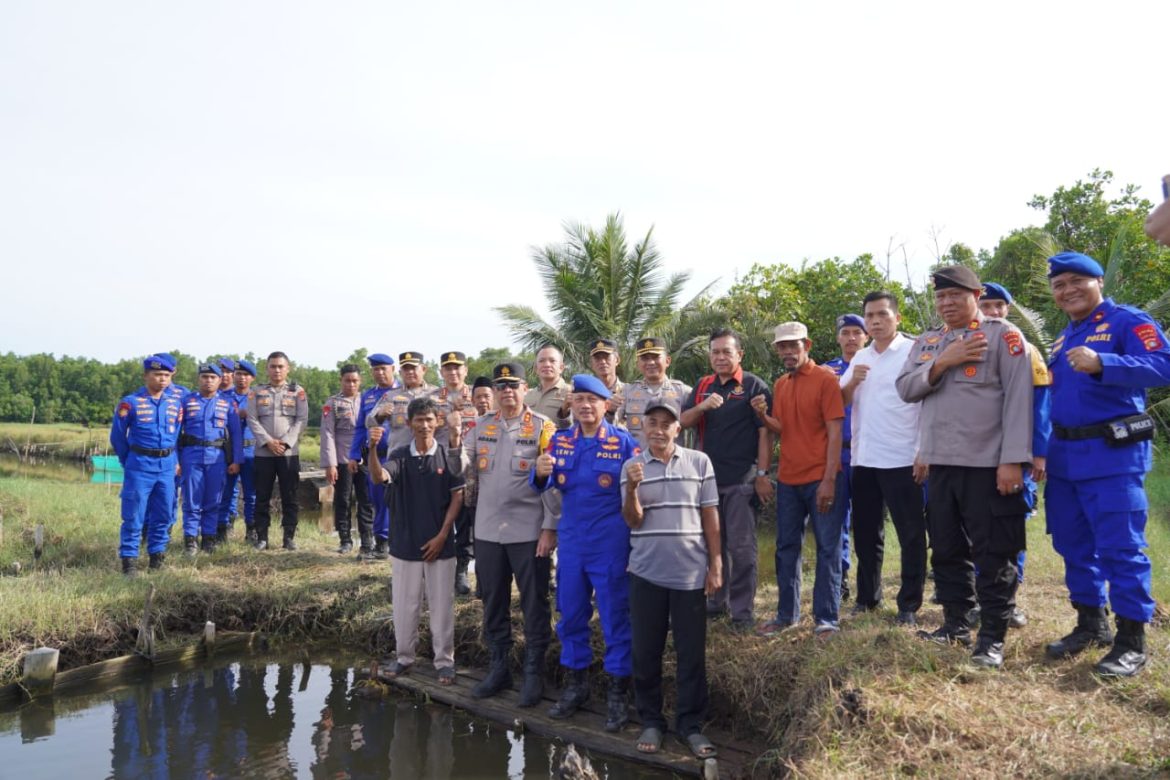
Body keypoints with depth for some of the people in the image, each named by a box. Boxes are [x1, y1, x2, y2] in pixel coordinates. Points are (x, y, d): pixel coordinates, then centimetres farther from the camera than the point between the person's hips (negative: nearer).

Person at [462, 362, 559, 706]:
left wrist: (550, 527, -11)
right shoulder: (480, 426, 9)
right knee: (493, 601, 14)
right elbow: (467, 470, 9)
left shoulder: (543, 426, -4)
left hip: (529, 532, -4)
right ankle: (499, 667, 28)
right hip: (488, 529, 4)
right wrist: (455, 445, -10)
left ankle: (534, 673, 17)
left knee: (534, 604, 4)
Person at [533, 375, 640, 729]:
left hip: (610, 544, -4)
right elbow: (544, 484, 1)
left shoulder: (624, 442, -6)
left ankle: (618, 694, 17)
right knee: (570, 615, 14)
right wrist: (541, 472, -20)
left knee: (615, 618, 3)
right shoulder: (560, 441, 5)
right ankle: (576, 685, 31)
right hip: (570, 541, 4)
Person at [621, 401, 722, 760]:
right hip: (646, 573, 1)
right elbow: (632, 521, -2)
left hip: (691, 572, 0)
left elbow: (710, 516, 4)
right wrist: (632, 488, -19)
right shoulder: (632, 466, 3)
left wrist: (715, 565, 1)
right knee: (646, 652, 7)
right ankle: (651, 721, 21)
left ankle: (690, 724, 18)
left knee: (691, 653, 5)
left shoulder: (699, 462, 1)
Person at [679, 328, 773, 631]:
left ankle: (742, 610, 7)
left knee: (741, 546, -2)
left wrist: (762, 474, -13)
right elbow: (683, 422, 5)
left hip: (742, 480, -5)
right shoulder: (703, 386, 13)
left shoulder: (754, 386, -3)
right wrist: (703, 407, -14)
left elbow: (765, 432, -7)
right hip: (708, 477, 5)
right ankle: (717, 601, 28)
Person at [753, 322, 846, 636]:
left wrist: (829, 480, -17)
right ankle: (787, 613, 22)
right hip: (788, 479, 6)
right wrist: (763, 415, -8)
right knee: (786, 548, 11)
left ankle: (826, 618, 8)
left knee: (827, 549, 1)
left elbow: (835, 432, -11)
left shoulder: (826, 379, -8)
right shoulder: (780, 385, 11)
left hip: (821, 478, -6)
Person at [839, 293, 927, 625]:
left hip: (902, 460, -6)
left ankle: (909, 605, 12)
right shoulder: (859, 358, 13)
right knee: (865, 533, 14)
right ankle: (867, 596, 27)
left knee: (911, 534, 2)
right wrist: (852, 381, -7)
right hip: (863, 460, 6)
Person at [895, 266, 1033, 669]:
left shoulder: (1003, 335, -3)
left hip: (988, 464, -6)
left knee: (993, 553, 0)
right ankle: (955, 623, 27)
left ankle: (992, 636, 10)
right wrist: (942, 363, -12)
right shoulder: (926, 342, 15)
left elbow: (1018, 398, -10)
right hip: (940, 464, 6)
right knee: (946, 549, 14)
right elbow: (904, 388, 4)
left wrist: (1013, 459, -17)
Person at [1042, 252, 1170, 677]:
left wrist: (1101, 364, -33)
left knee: (1120, 548, -4)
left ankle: (1131, 641, 6)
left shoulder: (1128, 320, -5)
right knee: (1073, 545, 13)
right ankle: (1090, 623, 27)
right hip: (1064, 457, 8)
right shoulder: (1063, 338, 19)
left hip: (1113, 454, -8)